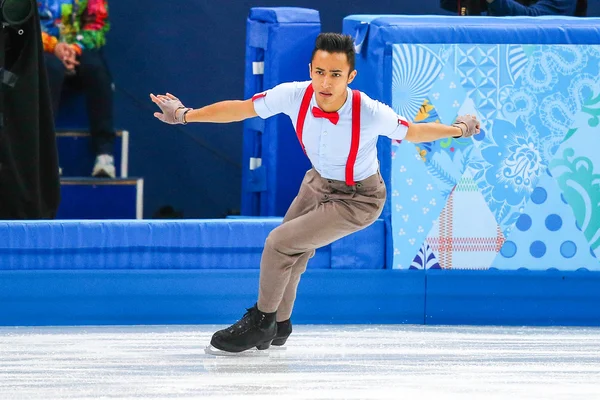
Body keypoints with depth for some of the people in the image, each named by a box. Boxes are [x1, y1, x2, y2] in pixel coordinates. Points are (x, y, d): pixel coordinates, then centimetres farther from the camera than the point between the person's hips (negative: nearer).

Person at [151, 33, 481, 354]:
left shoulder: (371, 114, -35)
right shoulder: (295, 96, -26)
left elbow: (411, 132, -15)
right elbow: (241, 109, -12)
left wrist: (457, 130, -18)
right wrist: (185, 116, -8)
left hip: (358, 198, -5)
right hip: (319, 182, 5)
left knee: (281, 243, -13)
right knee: (291, 252, 15)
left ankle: (261, 322, 10)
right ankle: (278, 326, 41)